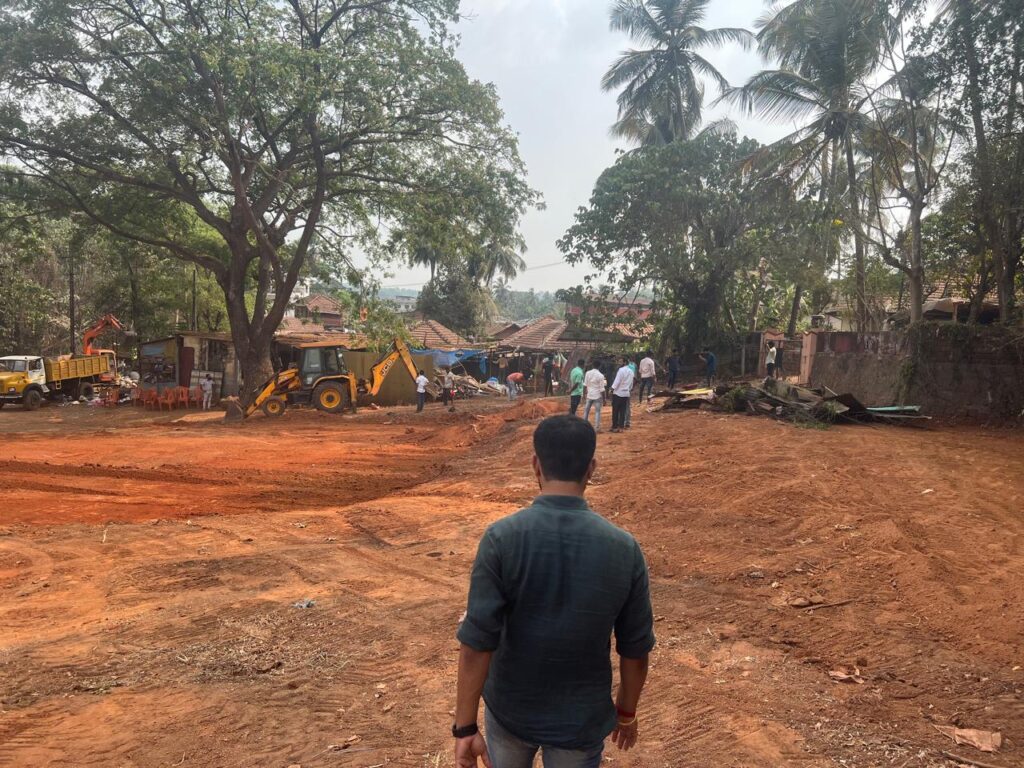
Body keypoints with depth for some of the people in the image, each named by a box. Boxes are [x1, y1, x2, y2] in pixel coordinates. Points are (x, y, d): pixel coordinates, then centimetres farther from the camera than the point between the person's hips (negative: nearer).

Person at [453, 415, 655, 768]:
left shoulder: (502, 538, -20)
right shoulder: (624, 548, -15)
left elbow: (477, 643, -20)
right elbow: (635, 650, -6)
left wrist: (465, 727, -10)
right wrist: (626, 711, 11)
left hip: (510, 708, 0)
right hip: (583, 718, 0)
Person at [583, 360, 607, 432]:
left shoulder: (588, 373, -2)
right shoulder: (600, 376, -13)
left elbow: (585, 385, 4)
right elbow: (602, 389, -12)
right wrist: (604, 399, -6)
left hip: (589, 395, 4)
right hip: (598, 396, -4)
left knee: (586, 410, 17)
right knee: (598, 411, 3)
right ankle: (597, 428, 0)